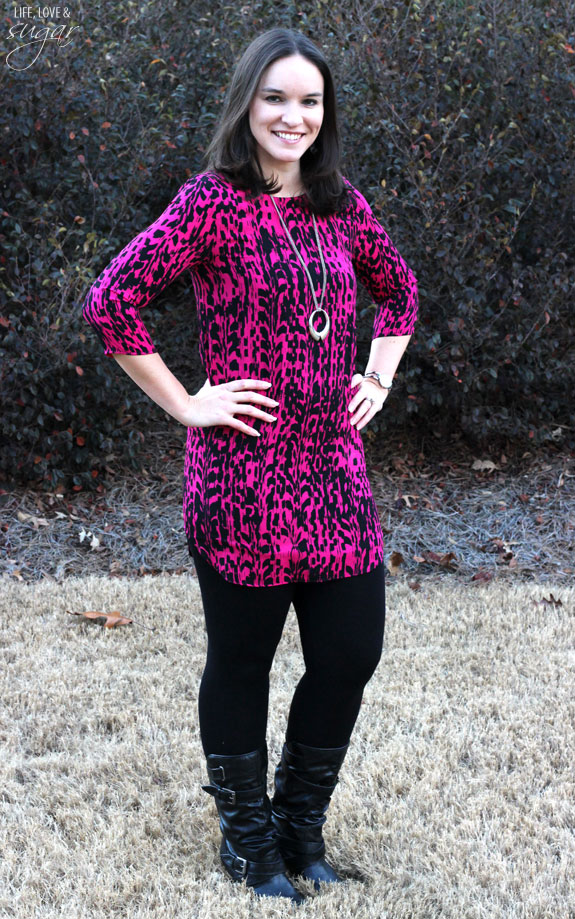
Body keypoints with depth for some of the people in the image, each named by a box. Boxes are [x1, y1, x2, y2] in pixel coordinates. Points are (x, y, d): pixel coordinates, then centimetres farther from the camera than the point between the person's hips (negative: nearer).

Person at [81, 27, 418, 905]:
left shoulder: (343, 205, 9)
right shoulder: (214, 202, -9)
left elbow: (399, 290, 27)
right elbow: (111, 302, -16)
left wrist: (378, 379, 14)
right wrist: (186, 404, -13)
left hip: (335, 471, 6)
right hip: (243, 478, -5)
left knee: (352, 654, 9)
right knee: (241, 662, 9)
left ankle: (302, 824, 31)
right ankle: (248, 838, 29)